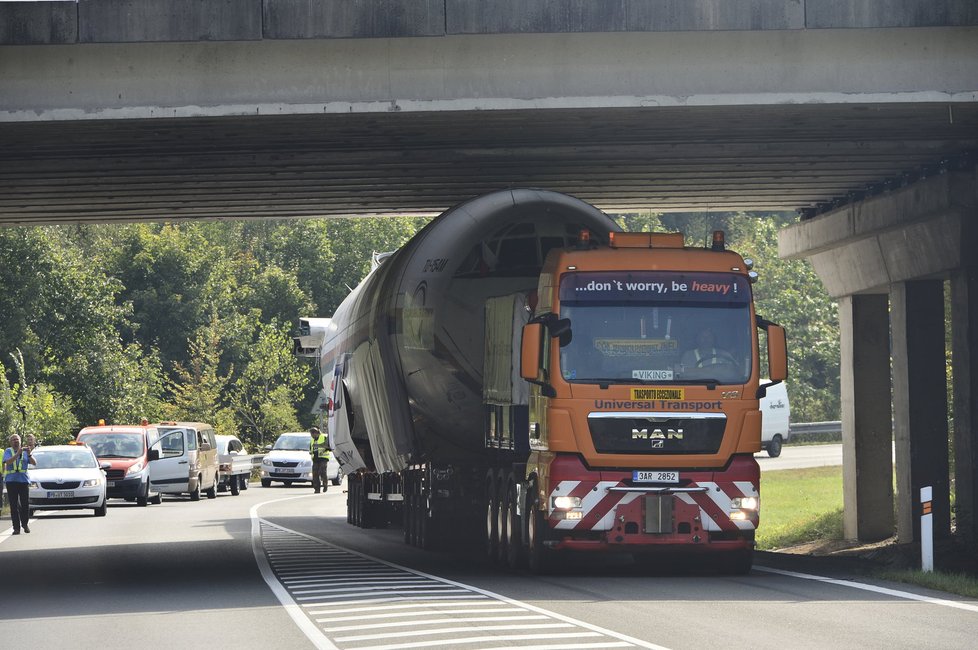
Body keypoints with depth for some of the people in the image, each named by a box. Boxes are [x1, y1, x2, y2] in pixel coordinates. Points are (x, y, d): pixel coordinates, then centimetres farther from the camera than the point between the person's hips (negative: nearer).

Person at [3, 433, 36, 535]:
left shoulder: (25, 451, 10)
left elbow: (34, 463, 1)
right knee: (14, 505, -3)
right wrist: (18, 454, -22)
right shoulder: (8, 451, 5)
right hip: (11, 481, -1)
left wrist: (29, 454, -16)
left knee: (25, 504, -1)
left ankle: (25, 524, 20)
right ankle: (16, 527, -1)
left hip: (24, 480, 1)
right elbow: (8, 462, -13)